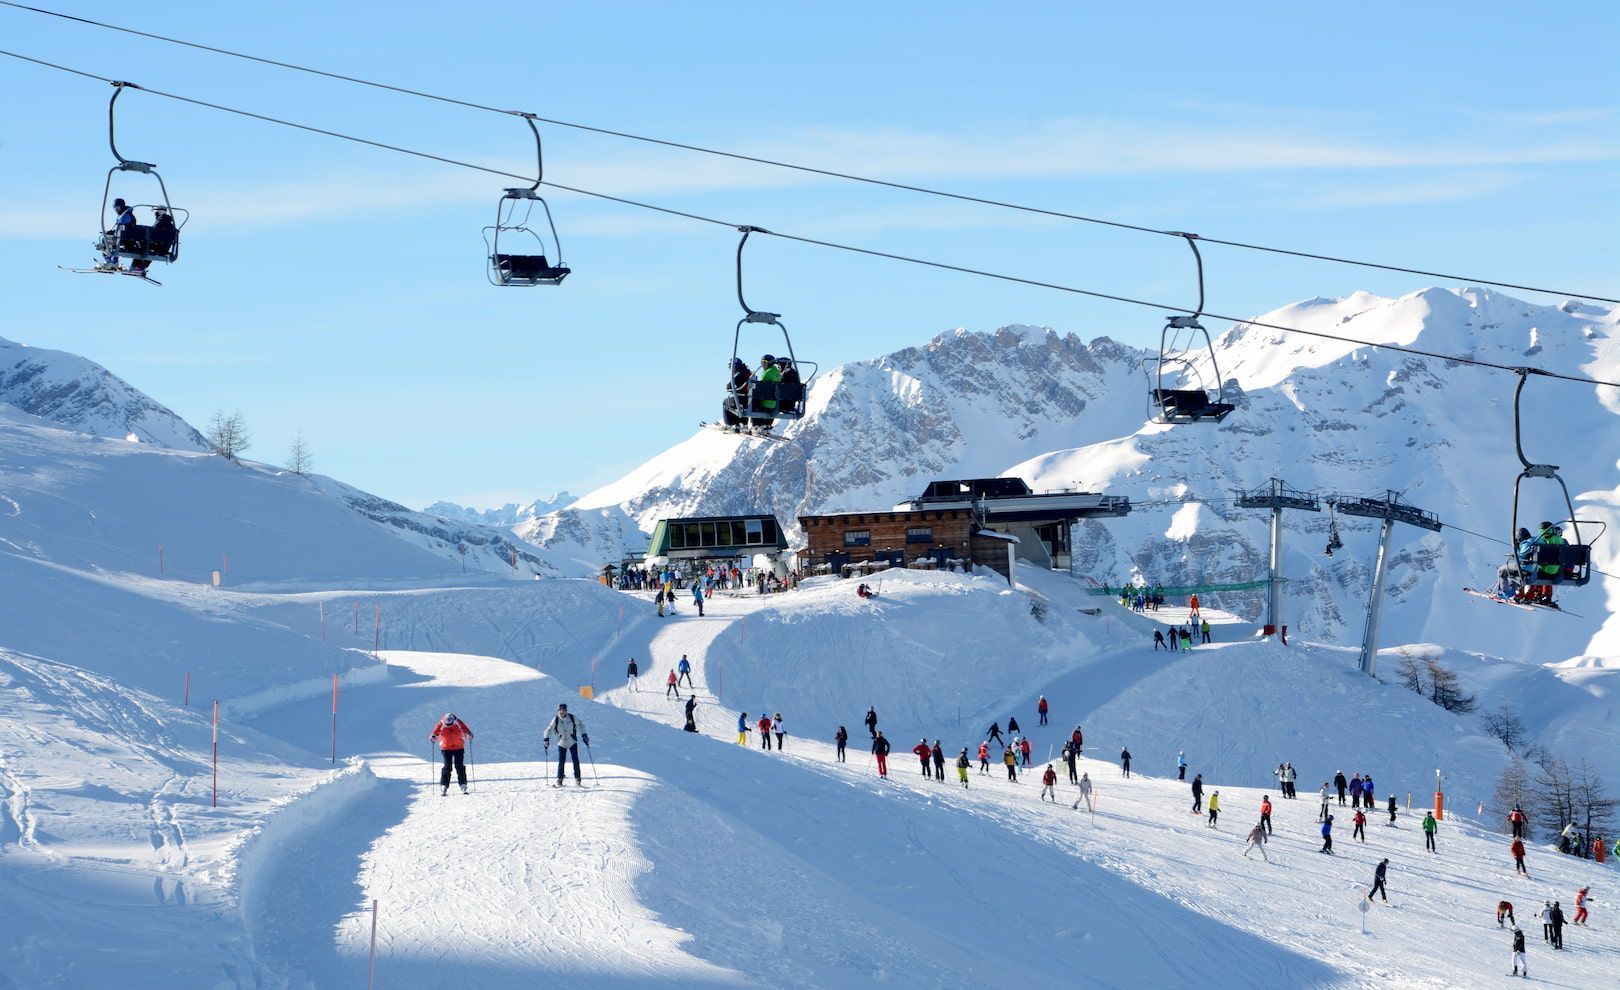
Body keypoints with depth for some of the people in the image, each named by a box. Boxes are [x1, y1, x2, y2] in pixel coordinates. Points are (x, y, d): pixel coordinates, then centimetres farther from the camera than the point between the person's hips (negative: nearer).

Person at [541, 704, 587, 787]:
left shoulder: (572, 718, -8)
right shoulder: (555, 720, -8)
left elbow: (580, 725, 4)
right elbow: (549, 729, -2)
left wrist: (584, 735, 0)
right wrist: (546, 740, -11)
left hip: (572, 743, 0)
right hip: (561, 744, 0)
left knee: (576, 761, -5)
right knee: (561, 762, -7)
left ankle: (578, 780, 2)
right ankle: (559, 780, 4)